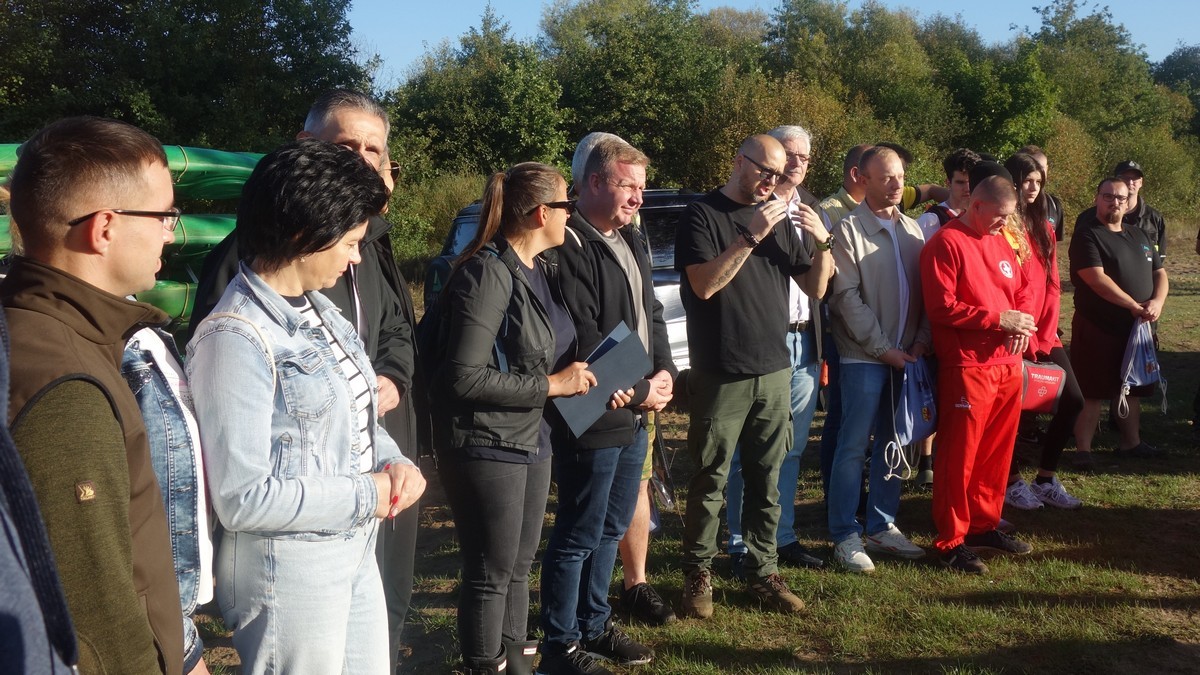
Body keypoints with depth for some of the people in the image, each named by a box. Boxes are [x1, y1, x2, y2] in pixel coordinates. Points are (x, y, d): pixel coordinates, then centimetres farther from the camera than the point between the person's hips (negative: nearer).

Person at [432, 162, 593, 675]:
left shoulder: (545, 268, 8)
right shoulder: (487, 272, -18)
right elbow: (464, 377, -23)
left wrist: (579, 376, 3)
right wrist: (551, 385, -18)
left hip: (532, 438, 8)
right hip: (487, 444, -8)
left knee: (520, 564, 19)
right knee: (491, 572, 5)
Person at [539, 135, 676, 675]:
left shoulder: (630, 244, 14)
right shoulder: (570, 246, -16)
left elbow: (652, 316, 18)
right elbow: (584, 341, -20)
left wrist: (664, 373, 1)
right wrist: (639, 391, -12)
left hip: (635, 416, 9)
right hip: (592, 420, -9)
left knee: (611, 529, 19)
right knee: (578, 537, 2)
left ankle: (592, 626, 34)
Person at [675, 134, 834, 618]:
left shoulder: (778, 219, 14)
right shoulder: (702, 216, -3)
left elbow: (815, 289, 11)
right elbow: (704, 284, -17)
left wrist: (823, 243, -6)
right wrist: (751, 237, -22)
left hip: (774, 373, 5)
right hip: (721, 376, -5)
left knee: (766, 480, 10)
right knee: (710, 481, 1)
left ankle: (763, 571, 20)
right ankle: (698, 575, 12)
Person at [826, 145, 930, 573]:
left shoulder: (912, 229, 12)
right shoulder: (848, 230, -7)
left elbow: (925, 290, 11)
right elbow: (845, 297, -12)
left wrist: (921, 340, -2)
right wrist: (882, 347, -12)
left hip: (905, 356, 6)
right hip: (864, 357, -6)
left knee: (892, 444, 13)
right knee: (853, 448, -1)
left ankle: (882, 527, 24)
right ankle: (845, 537, 7)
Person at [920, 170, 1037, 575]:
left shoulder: (1000, 243, 15)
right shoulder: (946, 244, -10)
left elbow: (1022, 291, 20)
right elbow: (942, 307, -17)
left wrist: (1023, 324, -1)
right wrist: (999, 319, -16)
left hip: (1008, 364, 8)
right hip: (967, 367, -8)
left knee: (997, 450, 14)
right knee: (959, 455, -2)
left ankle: (984, 524, 29)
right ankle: (950, 540, 7)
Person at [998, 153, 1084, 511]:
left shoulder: (1045, 228, 13)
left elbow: (1053, 286, 11)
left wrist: (1046, 335, -1)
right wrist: (1024, 337, -13)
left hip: (1045, 335, 7)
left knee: (1072, 399, 4)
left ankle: (1046, 479, 17)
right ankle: (1012, 481, 17)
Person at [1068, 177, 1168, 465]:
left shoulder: (1139, 235, 15)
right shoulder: (1087, 236, -9)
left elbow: (1159, 273, 15)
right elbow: (1097, 279, -19)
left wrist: (1157, 302, -6)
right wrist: (1134, 306, -16)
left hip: (1136, 327, 7)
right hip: (1097, 328, -7)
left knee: (1132, 388, 17)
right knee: (1092, 392, -3)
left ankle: (1131, 442, 30)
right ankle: (1083, 450, 3)